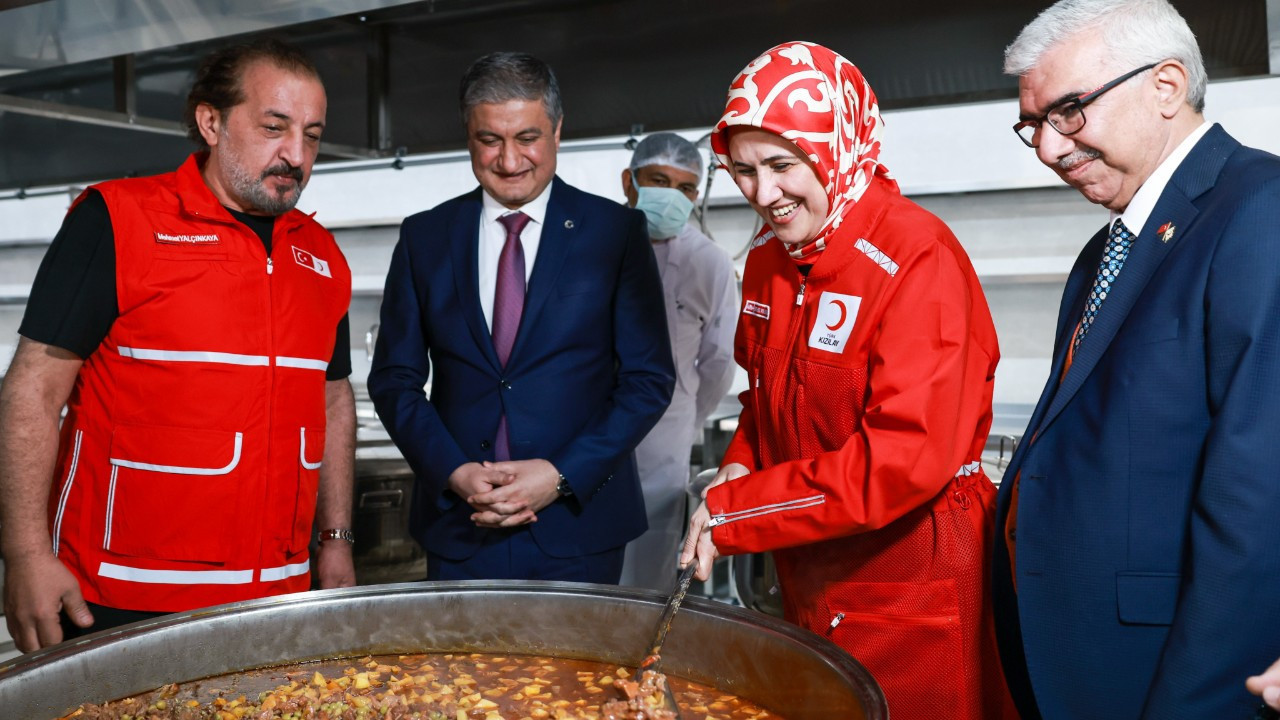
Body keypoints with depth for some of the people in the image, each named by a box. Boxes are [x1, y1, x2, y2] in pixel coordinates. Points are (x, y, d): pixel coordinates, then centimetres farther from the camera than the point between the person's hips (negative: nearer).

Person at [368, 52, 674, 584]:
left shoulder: (617, 232, -2)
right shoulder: (424, 237, 5)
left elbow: (649, 379, -4)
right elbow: (394, 379, 6)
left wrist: (561, 476, -12)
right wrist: (455, 472, -8)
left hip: (578, 523, -1)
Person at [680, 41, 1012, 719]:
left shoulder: (919, 257, -22)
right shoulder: (769, 256, 3)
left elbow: (907, 456, -28)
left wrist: (731, 512, -22)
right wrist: (740, 463, -2)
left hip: (908, 580, -7)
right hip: (805, 573, 7)